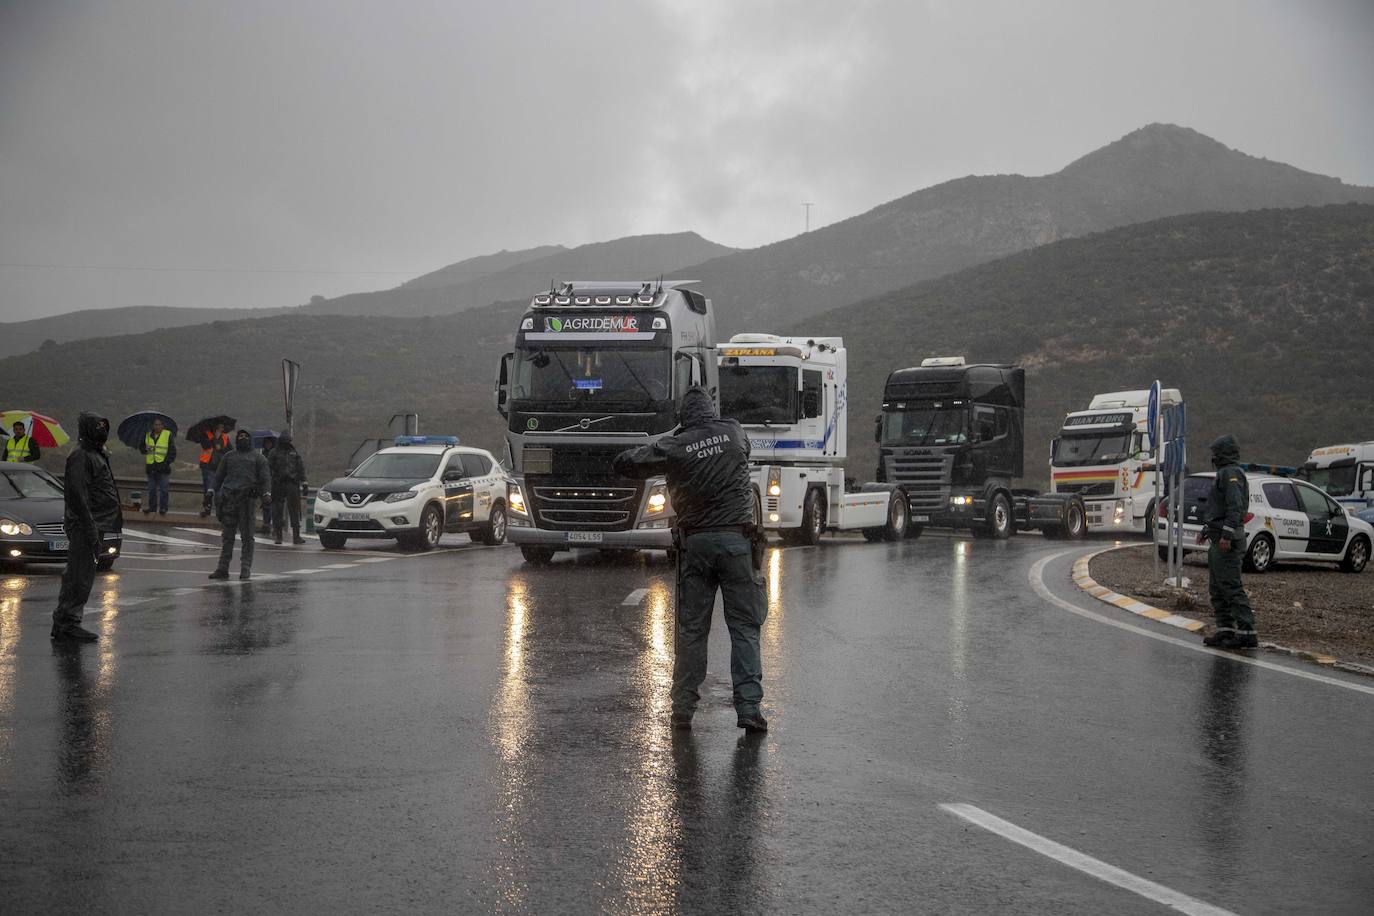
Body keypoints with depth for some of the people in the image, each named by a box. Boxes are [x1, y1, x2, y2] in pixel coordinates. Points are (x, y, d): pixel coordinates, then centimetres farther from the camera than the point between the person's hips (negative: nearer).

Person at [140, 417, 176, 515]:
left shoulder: (168, 435, -1)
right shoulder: (148, 435, 11)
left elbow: (172, 452, -1)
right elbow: (142, 448, 18)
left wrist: (166, 462, -12)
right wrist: (145, 449, -6)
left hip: (163, 467, -4)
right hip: (151, 466, 4)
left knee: (163, 489, -4)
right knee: (151, 489, 8)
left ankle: (163, 508, 2)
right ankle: (152, 507, 16)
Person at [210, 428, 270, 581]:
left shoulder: (258, 458, 14)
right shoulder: (228, 456, 22)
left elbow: (265, 478, 4)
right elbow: (219, 476, 21)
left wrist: (266, 493, -14)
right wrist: (215, 492, 6)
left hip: (248, 499, -2)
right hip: (229, 498, 3)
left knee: (247, 536, -2)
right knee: (227, 535, 3)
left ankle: (246, 568, 1)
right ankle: (223, 568, 5)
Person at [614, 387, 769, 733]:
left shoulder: (674, 447, -3)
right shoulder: (734, 432, 2)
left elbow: (623, 464, 1)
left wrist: (652, 451, 21)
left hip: (694, 542, 0)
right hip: (736, 539, 0)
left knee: (691, 628, 8)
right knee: (745, 627, 3)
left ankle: (683, 708, 10)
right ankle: (748, 707, -3)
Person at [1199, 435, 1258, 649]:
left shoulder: (1231, 473, -11)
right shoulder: (1225, 473, 23)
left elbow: (1235, 507, -23)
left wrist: (1227, 534, -28)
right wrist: (1206, 530, 31)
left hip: (1227, 542, -11)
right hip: (1219, 541, 11)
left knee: (1231, 587, -14)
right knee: (1217, 589, 12)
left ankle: (1247, 633, -17)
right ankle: (1225, 630, 14)